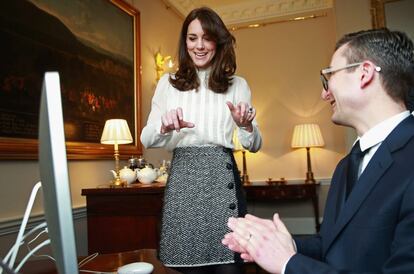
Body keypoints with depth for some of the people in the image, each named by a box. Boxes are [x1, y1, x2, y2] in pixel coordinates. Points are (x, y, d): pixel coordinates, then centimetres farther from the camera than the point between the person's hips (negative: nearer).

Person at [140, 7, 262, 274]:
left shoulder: (238, 85, 9)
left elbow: (255, 145, 10)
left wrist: (246, 126, -11)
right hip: (183, 181, 1)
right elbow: (147, 140, 6)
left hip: (222, 180, 0)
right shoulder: (168, 83, 8)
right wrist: (164, 129, -15)